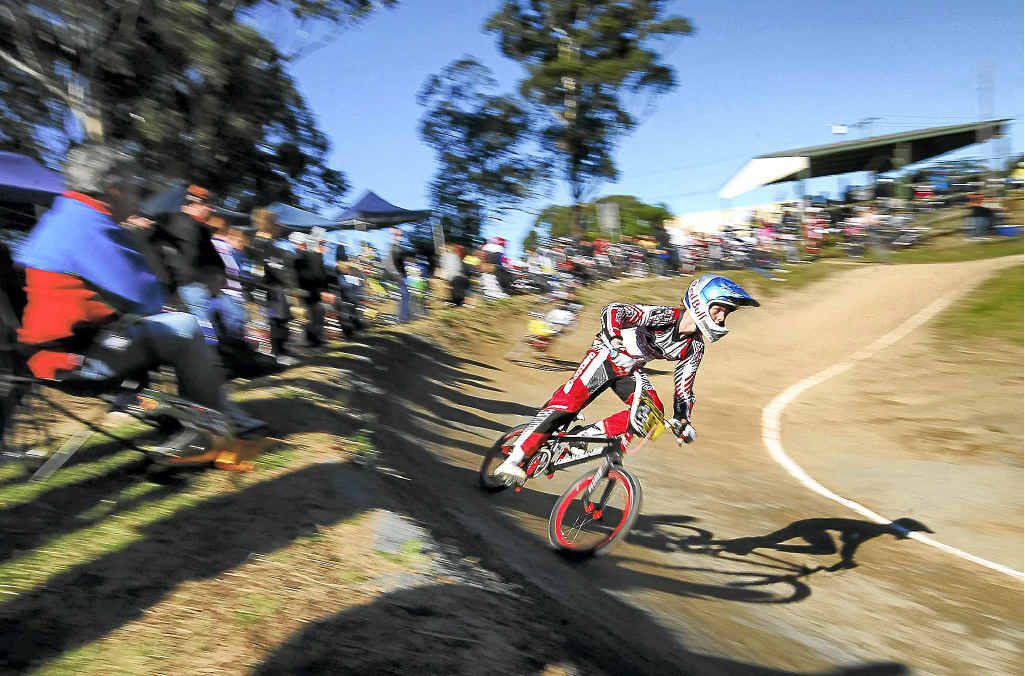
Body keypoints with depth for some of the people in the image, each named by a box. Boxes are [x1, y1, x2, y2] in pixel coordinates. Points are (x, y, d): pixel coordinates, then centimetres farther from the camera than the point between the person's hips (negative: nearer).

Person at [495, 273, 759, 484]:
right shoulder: (664, 316, -27)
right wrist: (615, 341, -53)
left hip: (630, 370, 7)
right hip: (606, 355, -7)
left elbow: (684, 390, 3)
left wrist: (683, 421, -11)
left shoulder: (695, 348, -6)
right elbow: (613, 310, -37)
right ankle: (514, 459, -15)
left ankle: (593, 430, -7)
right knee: (567, 403, -20)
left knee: (653, 410, -16)